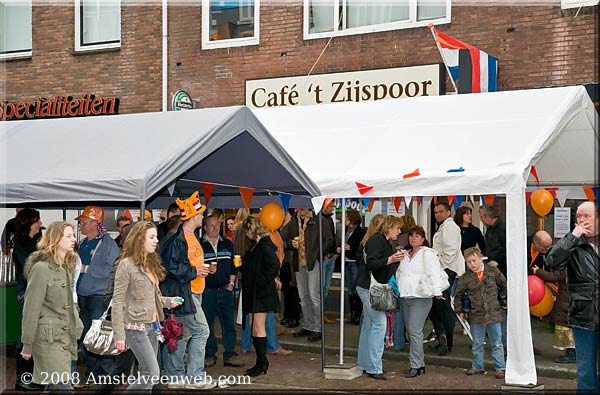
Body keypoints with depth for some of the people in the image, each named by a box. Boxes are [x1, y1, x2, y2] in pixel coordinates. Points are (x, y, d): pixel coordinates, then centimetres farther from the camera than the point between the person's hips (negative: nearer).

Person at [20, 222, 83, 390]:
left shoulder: (66, 267, 12)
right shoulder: (41, 268, -15)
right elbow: (31, 309, -14)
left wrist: (77, 326, 13)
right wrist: (27, 345, -12)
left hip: (66, 338, 8)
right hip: (49, 339, -8)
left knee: (57, 386, 11)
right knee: (63, 386, -11)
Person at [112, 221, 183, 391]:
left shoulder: (151, 263, 13)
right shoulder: (127, 264, -11)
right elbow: (118, 301, -13)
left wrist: (167, 301, 0)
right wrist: (119, 334, -17)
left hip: (152, 326, 8)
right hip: (135, 327, -8)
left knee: (145, 373, 8)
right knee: (152, 372, -11)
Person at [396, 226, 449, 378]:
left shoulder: (427, 254, -5)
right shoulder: (405, 255, 18)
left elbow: (434, 273, -16)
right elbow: (399, 273, 28)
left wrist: (437, 291, -27)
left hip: (421, 298, -8)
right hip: (405, 297, 8)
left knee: (415, 331, -12)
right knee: (410, 331, 9)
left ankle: (415, 366, -6)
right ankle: (420, 364, 18)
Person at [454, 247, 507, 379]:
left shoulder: (493, 272, -3)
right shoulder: (465, 278, -2)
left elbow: (505, 286, 11)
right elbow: (458, 295, 11)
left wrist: (505, 302, 10)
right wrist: (460, 310, 8)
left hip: (494, 314, -1)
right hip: (476, 316, 1)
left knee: (496, 343, 6)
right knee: (477, 344, 13)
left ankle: (500, 368, 13)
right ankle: (477, 367, 26)